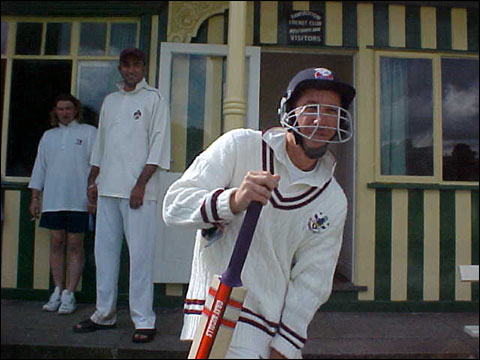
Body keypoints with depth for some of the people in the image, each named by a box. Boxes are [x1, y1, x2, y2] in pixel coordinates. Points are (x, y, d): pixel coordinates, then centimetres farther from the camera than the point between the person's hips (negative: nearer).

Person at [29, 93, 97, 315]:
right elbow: (40, 166, 18)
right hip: (53, 199, 4)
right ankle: (58, 291, 14)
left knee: (75, 246, -2)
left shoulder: (89, 132, 5)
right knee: (56, 243, 6)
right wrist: (35, 197, 13)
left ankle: (69, 294, 3)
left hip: (78, 200, -4)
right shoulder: (49, 136, 19)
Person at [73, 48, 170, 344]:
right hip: (107, 189, 6)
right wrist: (93, 181, 15)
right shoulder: (110, 101, 19)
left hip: (138, 190, -5)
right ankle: (104, 314, 20)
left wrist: (141, 184, -13)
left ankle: (144, 320, 2)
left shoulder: (154, 99, 3)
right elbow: (100, 144, 22)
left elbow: (159, 145, -5)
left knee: (140, 253, -5)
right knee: (105, 250, 9)